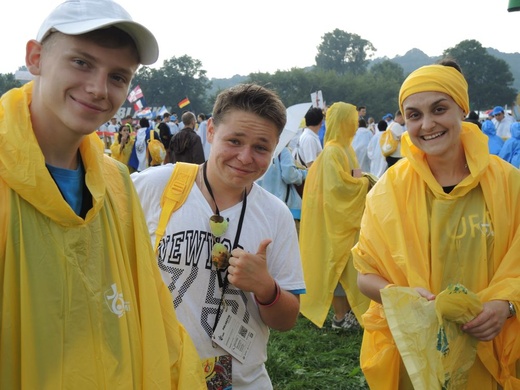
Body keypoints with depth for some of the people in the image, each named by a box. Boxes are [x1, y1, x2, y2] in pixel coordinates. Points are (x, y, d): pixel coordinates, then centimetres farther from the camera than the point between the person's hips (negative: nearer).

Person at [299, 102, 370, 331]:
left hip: (348, 217, 9)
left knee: (345, 265, 14)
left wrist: (361, 181, -1)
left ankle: (346, 311, 24)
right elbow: (338, 186, -24)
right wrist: (364, 182, -12)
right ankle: (341, 316, 9)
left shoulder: (346, 149, 11)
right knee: (338, 263, -1)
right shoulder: (333, 152, -19)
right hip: (336, 218, -9)